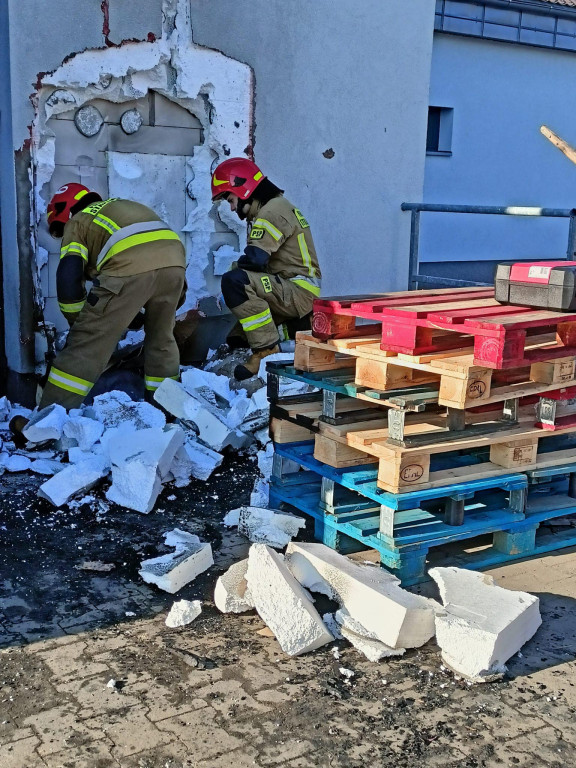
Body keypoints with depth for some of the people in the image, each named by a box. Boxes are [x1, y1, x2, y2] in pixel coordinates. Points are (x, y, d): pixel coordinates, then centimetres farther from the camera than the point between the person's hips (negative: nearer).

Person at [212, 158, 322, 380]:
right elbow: (262, 262, 19)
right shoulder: (278, 206, 19)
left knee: (235, 281, -28)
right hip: (299, 294, 11)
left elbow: (255, 259, -24)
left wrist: (237, 266, -4)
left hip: (298, 293, -11)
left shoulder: (273, 210, -14)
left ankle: (266, 351, -25)